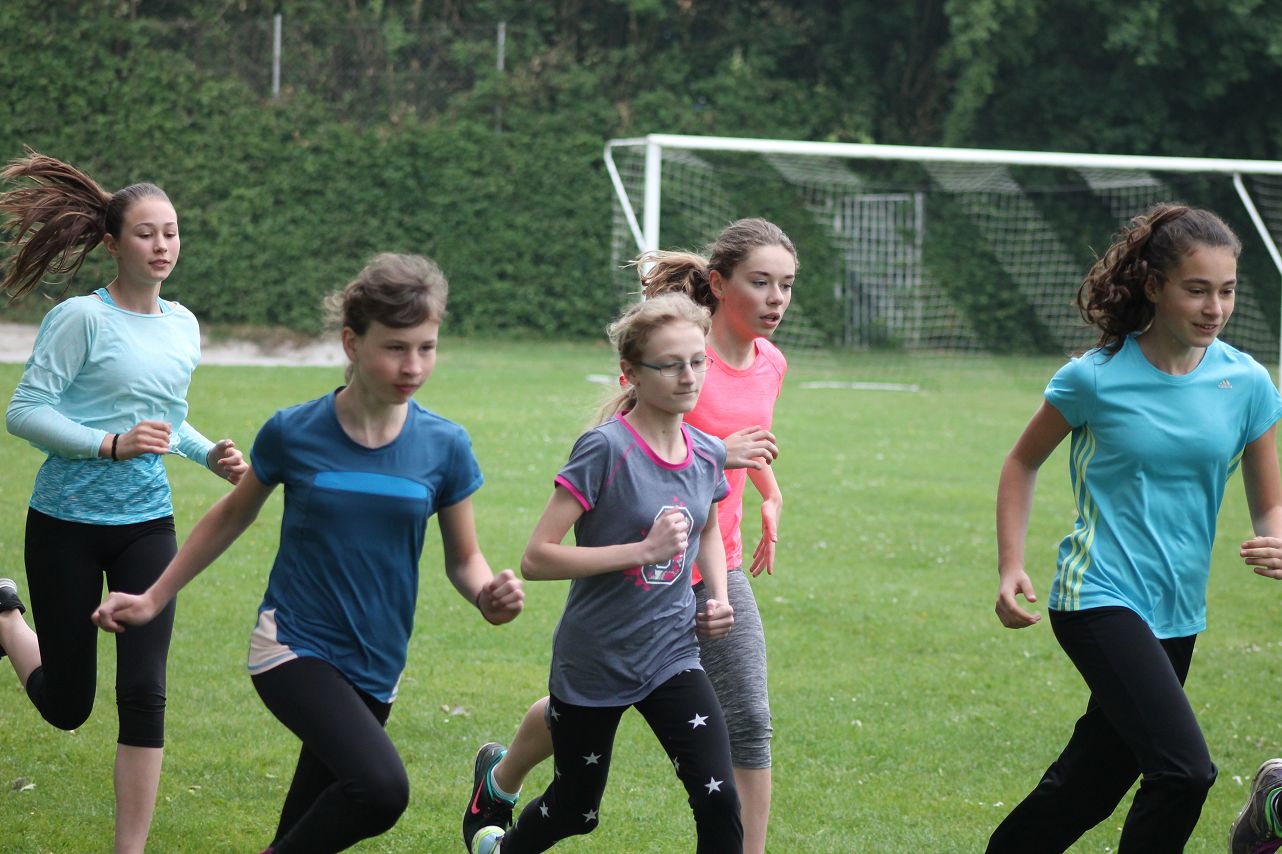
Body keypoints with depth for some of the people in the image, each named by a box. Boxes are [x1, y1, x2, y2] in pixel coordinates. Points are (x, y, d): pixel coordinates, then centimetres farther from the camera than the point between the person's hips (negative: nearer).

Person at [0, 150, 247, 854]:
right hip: (67, 525, -4)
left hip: (146, 526, 4)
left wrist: (210, 454, 2)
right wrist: (112, 443, -24)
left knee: (144, 695, -7)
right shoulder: (82, 319, -13)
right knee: (66, 707, 8)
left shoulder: (184, 326, 7)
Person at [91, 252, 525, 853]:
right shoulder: (293, 434, -8)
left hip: (374, 668, 4)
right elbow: (232, 517, 10)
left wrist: (488, 593, -16)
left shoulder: (444, 447, -3)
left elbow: (463, 559, 7)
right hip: (295, 647, -4)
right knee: (381, 787, -28)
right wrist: (154, 598, 12)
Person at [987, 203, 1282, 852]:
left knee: (1089, 787, 13)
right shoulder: (1096, 377, -9)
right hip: (1100, 598, -5)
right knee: (1185, 771, -22)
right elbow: (1023, 463, 7)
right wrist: (1011, 567, -2)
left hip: (1177, 612, 5)